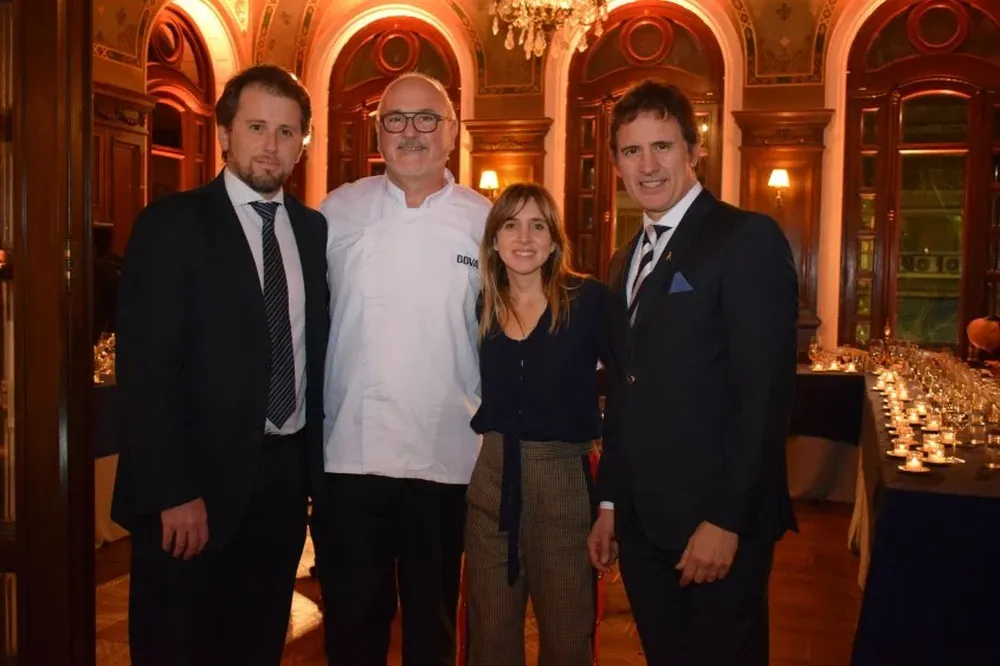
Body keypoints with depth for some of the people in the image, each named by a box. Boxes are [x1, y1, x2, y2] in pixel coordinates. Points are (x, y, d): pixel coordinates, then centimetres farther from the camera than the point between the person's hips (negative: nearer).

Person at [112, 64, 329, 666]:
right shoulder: (172, 225, -7)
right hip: (198, 482, -5)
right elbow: (146, 367, -13)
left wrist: (317, 463, 4)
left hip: (285, 476, 5)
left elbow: (315, 350, 9)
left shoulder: (313, 228, 8)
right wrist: (174, 493, -17)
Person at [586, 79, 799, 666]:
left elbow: (766, 393, -17)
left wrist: (727, 521, -19)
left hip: (716, 523, -7)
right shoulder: (627, 260, 13)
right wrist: (610, 502, 13)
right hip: (641, 523, 7)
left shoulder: (749, 239, -10)